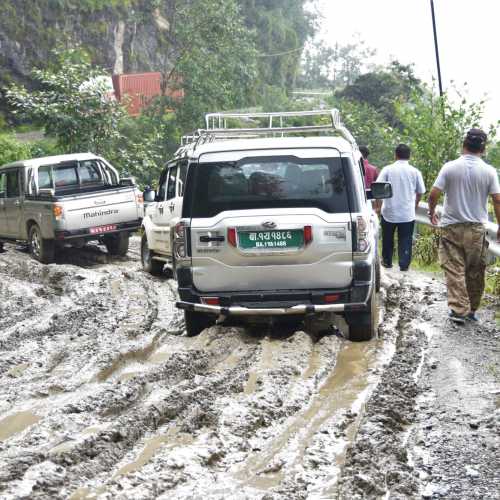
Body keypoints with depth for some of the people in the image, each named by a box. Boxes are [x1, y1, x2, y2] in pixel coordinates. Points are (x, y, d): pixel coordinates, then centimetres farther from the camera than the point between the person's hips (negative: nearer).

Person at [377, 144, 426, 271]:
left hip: (389, 211, 0)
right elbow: (420, 192, 6)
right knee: (405, 240, 6)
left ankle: (387, 261, 28)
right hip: (408, 213, 0)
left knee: (388, 239, 17)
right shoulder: (415, 171, -2)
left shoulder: (387, 169, -5)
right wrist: (415, 205, 23)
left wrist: (378, 206, 4)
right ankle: (404, 264, 2)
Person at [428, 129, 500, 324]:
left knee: (454, 270, 1)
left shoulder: (450, 167, -6)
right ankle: (472, 310, 22)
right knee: (475, 272, 13)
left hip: (452, 227, -1)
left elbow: (433, 194, -7)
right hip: (477, 229, 1)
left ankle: (459, 309, -8)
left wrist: (432, 212, 12)